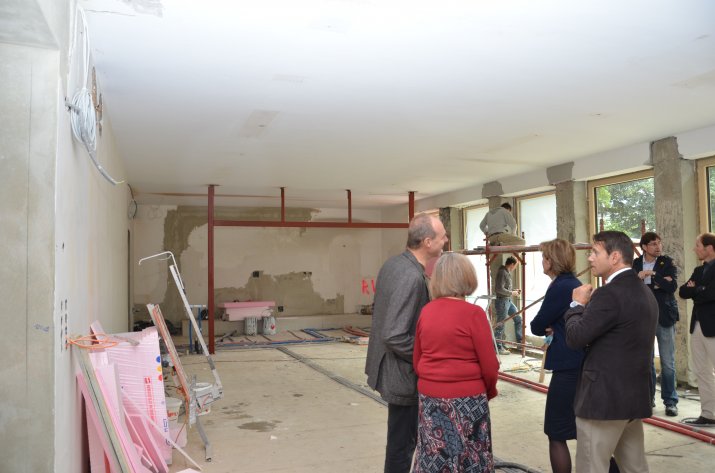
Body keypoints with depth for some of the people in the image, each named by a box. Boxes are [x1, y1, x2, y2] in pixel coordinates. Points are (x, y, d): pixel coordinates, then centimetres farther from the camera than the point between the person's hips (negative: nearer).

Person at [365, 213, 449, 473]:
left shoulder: (393, 264, 2)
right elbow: (395, 337, -29)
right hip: (403, 373, -9)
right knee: (402, 440, 8)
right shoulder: (412, 277, -27)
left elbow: (379, 310, 14)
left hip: (390, 366, 9)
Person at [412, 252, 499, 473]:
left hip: (429, 396, 5)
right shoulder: (473, 313, -13)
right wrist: (490, 391, 8)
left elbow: (416, 360, 8)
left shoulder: (426, 311, 1)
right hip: (466, 399, -5)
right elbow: (489, 365, -10)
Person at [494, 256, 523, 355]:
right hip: (502, 301, -10)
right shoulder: (502, 273, -18)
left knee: (518, 319, 15)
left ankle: (520, 342, 25)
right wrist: (511, 293, -14)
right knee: (500, 325, -1)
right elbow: (500, 289, -24)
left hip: (508, 301, 10)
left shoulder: (507, 272, 11)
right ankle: (499, 347, 8)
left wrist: (514, 290, 11)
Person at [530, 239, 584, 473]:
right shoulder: (575, 284, 10)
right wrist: (552, 328, -5)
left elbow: (536, 326, -12)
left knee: (556, 435, 4)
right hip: (581, 364, 9)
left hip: (567, 368, -9)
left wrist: (546, 328, 8)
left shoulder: (559, 287, -18)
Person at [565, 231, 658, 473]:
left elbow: (575, 337, -18)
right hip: (635, 395, 9)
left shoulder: (609, 293, -20)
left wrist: (577, 304, -3)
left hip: (604, 397, -9)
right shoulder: (645, 292, 11)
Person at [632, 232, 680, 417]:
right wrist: (657, 285, -14)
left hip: (664, 317, -1)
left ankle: (670, 401, 11)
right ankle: (648, 398, 22)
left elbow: (672, 286, -13)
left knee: (667, 362, 2)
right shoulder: (635, 264, 2)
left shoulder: (667, 262, -1)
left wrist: (652, 274, -15)